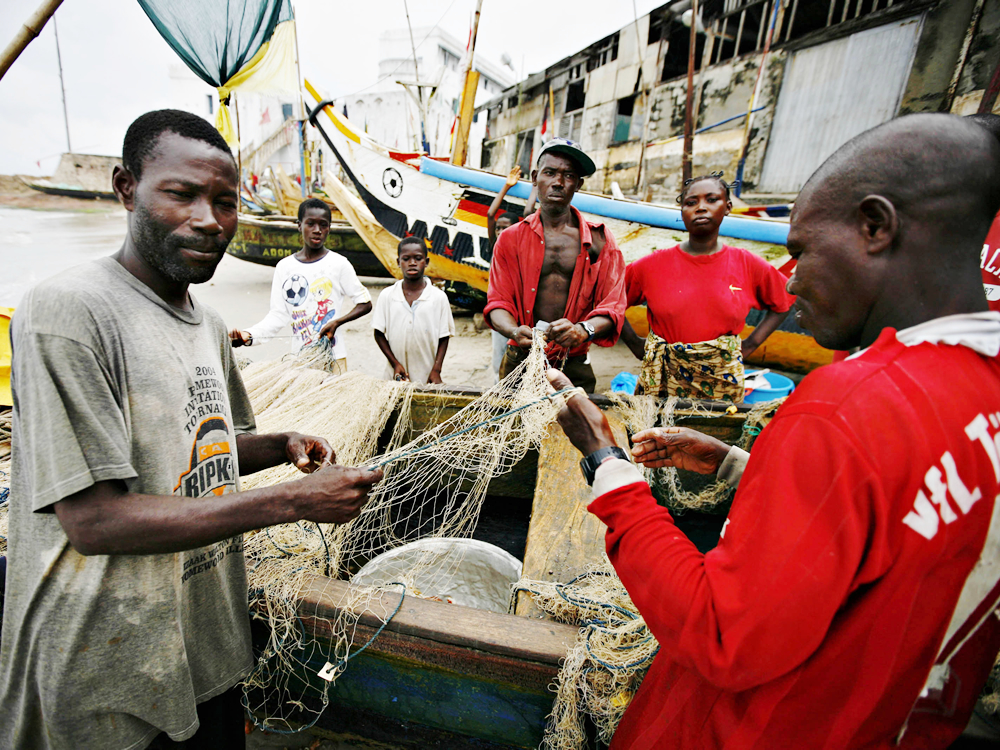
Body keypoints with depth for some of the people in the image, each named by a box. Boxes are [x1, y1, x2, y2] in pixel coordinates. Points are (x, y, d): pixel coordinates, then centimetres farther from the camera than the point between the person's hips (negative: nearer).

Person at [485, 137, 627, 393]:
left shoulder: (600, 241, 5)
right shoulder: (510, 238, 8)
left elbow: (612, 307, -1)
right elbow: (498, 301, 3)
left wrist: (583, 330, -24)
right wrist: (514, 331, -20)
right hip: (519, 364, 1)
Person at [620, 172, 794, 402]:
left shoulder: (748, 265, 1)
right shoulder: (654, 265, -3)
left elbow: (782, 304, 16)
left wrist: (749, 345, 8)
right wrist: (635, 345, 2)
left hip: (723, 383, 1)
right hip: (663, 380, -1)